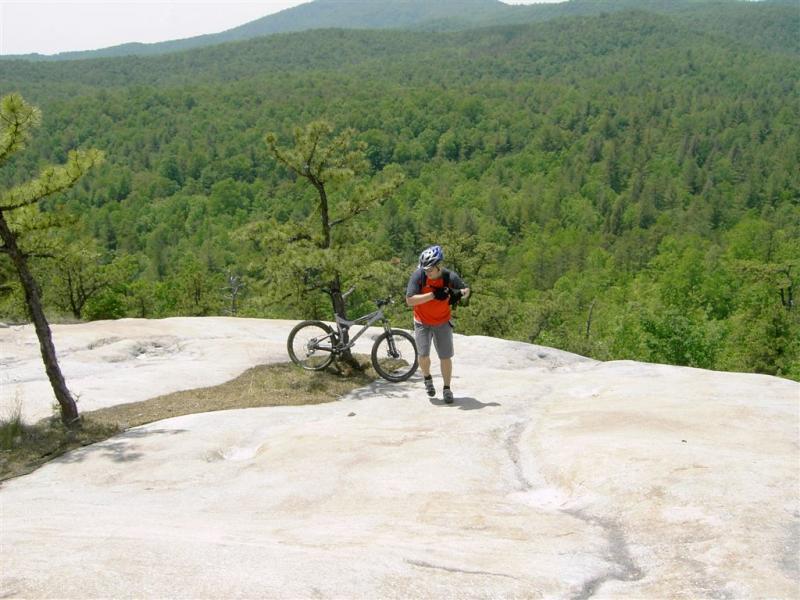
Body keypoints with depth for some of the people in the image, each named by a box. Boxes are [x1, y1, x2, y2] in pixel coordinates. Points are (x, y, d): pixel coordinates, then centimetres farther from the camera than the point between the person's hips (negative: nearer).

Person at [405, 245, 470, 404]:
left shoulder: (450, 277, -19)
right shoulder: (418, 275, -22)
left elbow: (466, 290, 0)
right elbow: (409, 300, -27)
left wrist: (459, 294, -25)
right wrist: (433, 295, -35)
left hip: (442, 322, 1)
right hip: (422, 322, -1)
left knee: (446, 357, 3)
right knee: (423, 355, -10)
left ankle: (447, 389, 23)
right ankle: (427, 378, 22)